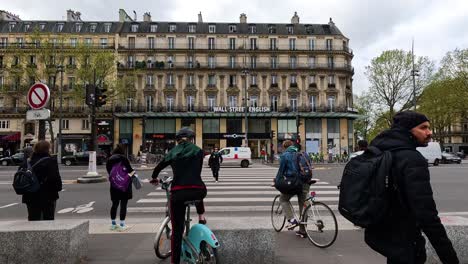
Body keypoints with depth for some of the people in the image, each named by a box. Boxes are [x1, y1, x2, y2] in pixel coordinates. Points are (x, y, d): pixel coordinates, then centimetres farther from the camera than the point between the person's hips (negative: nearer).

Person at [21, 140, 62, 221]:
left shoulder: (27, 162, 4)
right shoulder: (50, 161, -14)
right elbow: (55, 178, -18)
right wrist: (58, 187, -3)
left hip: (31, 197, 5)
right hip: (47, 196, -5)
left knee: (33, 219, 14)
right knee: (48, 218, 7)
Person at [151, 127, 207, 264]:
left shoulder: (173, 152, 11)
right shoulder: (198, 150, 9)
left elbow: (158, 168, 22)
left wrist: (154, 178, 43)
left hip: (178, 192, 0)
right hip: (197, 191, 0)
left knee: (177, 230, 11)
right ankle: (201, 217, 30)